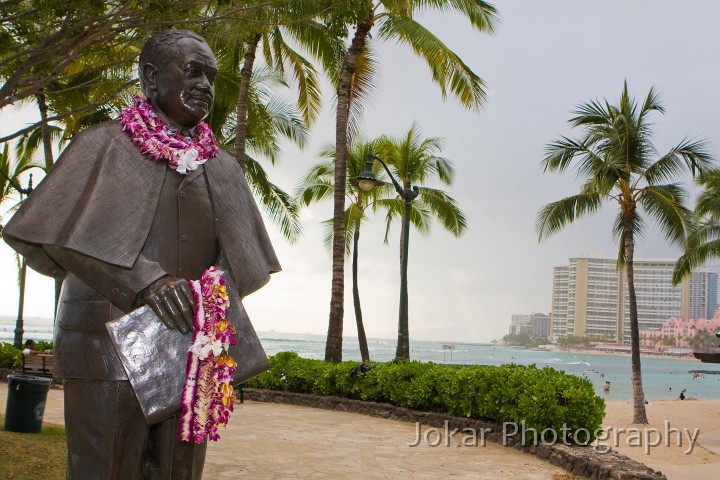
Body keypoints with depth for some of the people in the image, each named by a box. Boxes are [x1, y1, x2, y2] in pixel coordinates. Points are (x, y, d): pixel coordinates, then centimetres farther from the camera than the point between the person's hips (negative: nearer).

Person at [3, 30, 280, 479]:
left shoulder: (223, 169, 13)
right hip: (107, 344, -4)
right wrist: (143, 279, -22)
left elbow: (240, 256, 11)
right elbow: (59, 235, -9)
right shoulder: (103, 146, 1)